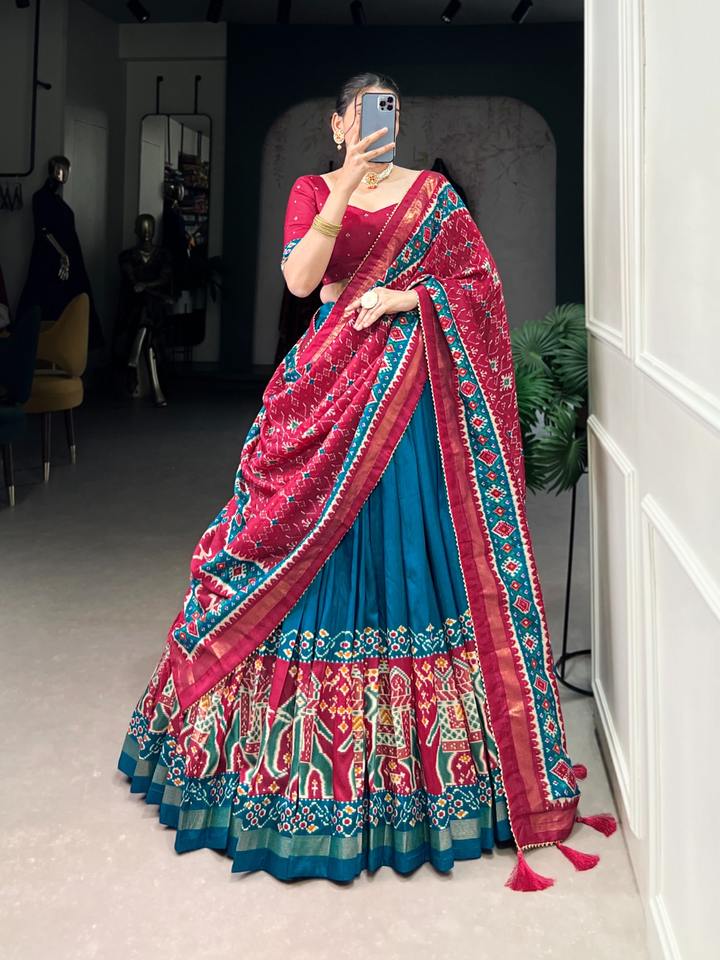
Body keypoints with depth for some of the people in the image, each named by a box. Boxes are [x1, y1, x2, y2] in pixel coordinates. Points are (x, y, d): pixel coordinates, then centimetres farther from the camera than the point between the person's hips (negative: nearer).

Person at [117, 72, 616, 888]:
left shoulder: (432, 192, 9)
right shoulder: (312, 191, 8)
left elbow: (480, 283, 5)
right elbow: (298, 278, -9)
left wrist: (407, 297, -10)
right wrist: (345, 188, -17)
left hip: (414, 395, 0)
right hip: (329, 385, 0)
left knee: (407, 542, 2)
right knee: (316, 549, 1)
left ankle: (408, 741, 15)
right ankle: (310, 722, 17)